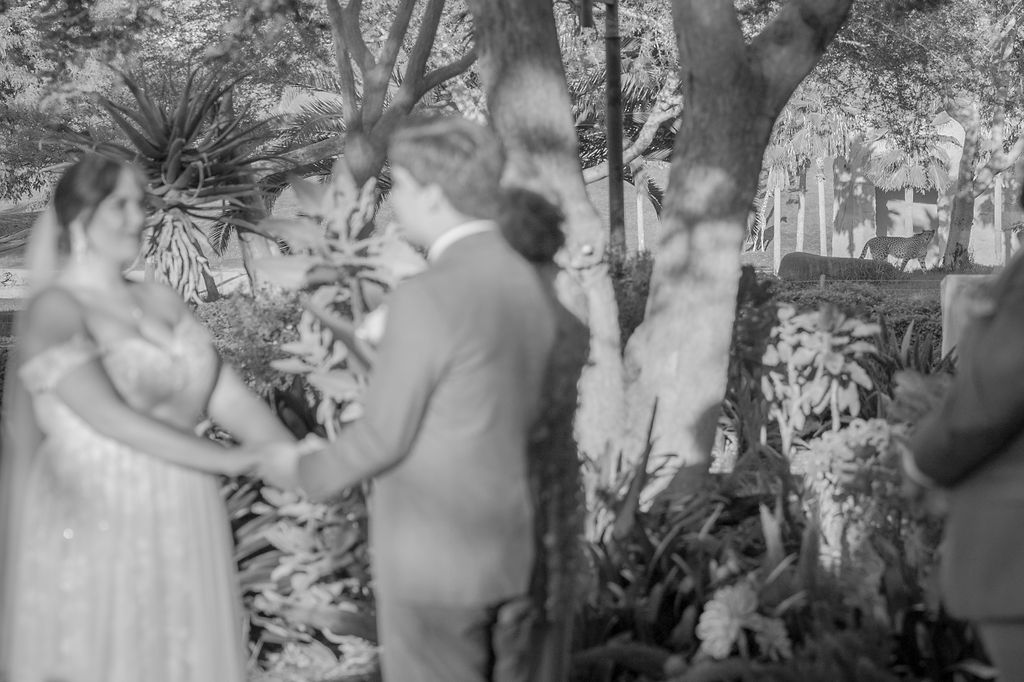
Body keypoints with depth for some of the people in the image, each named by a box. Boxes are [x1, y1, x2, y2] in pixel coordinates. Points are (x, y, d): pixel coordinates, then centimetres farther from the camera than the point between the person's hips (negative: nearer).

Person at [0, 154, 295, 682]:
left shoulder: (163, 303, 12)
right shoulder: (54, 310, -8)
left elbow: (228, 395, 6)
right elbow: (108, 415, -20)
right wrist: (231, 460, -22)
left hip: (179, 533, 6)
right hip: (96, 533, -6)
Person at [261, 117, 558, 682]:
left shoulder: (427, 299, -22)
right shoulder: (526, 287, 5)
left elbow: (382, 435, -17)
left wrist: (307, 473, 2)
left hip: (432, 557, -8)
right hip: (505, 548, 8)